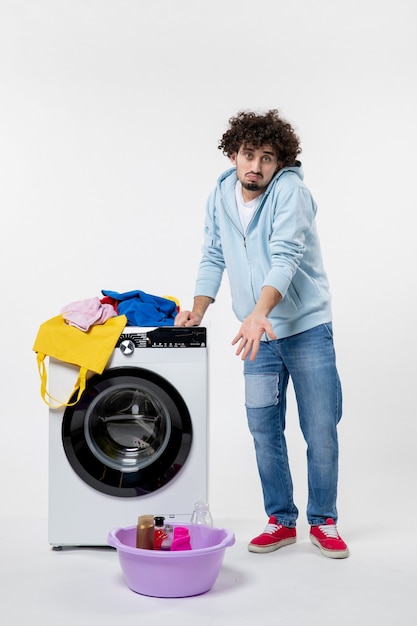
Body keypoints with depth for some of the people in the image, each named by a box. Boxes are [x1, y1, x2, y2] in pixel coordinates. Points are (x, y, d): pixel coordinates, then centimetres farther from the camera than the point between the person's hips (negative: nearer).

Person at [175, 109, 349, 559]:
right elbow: (214, 259, 11)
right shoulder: (220, 197, 4)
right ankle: (281, 521, 22)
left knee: (321, 430, 1)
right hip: (259, 334, 5)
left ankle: (323, 522, 19)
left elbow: (285, 257, -26)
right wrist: (198, 309, -3)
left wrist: (259, 313, -39)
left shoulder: (290, 190, -14)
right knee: (264, 429, 6)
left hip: (306, 326, -4)